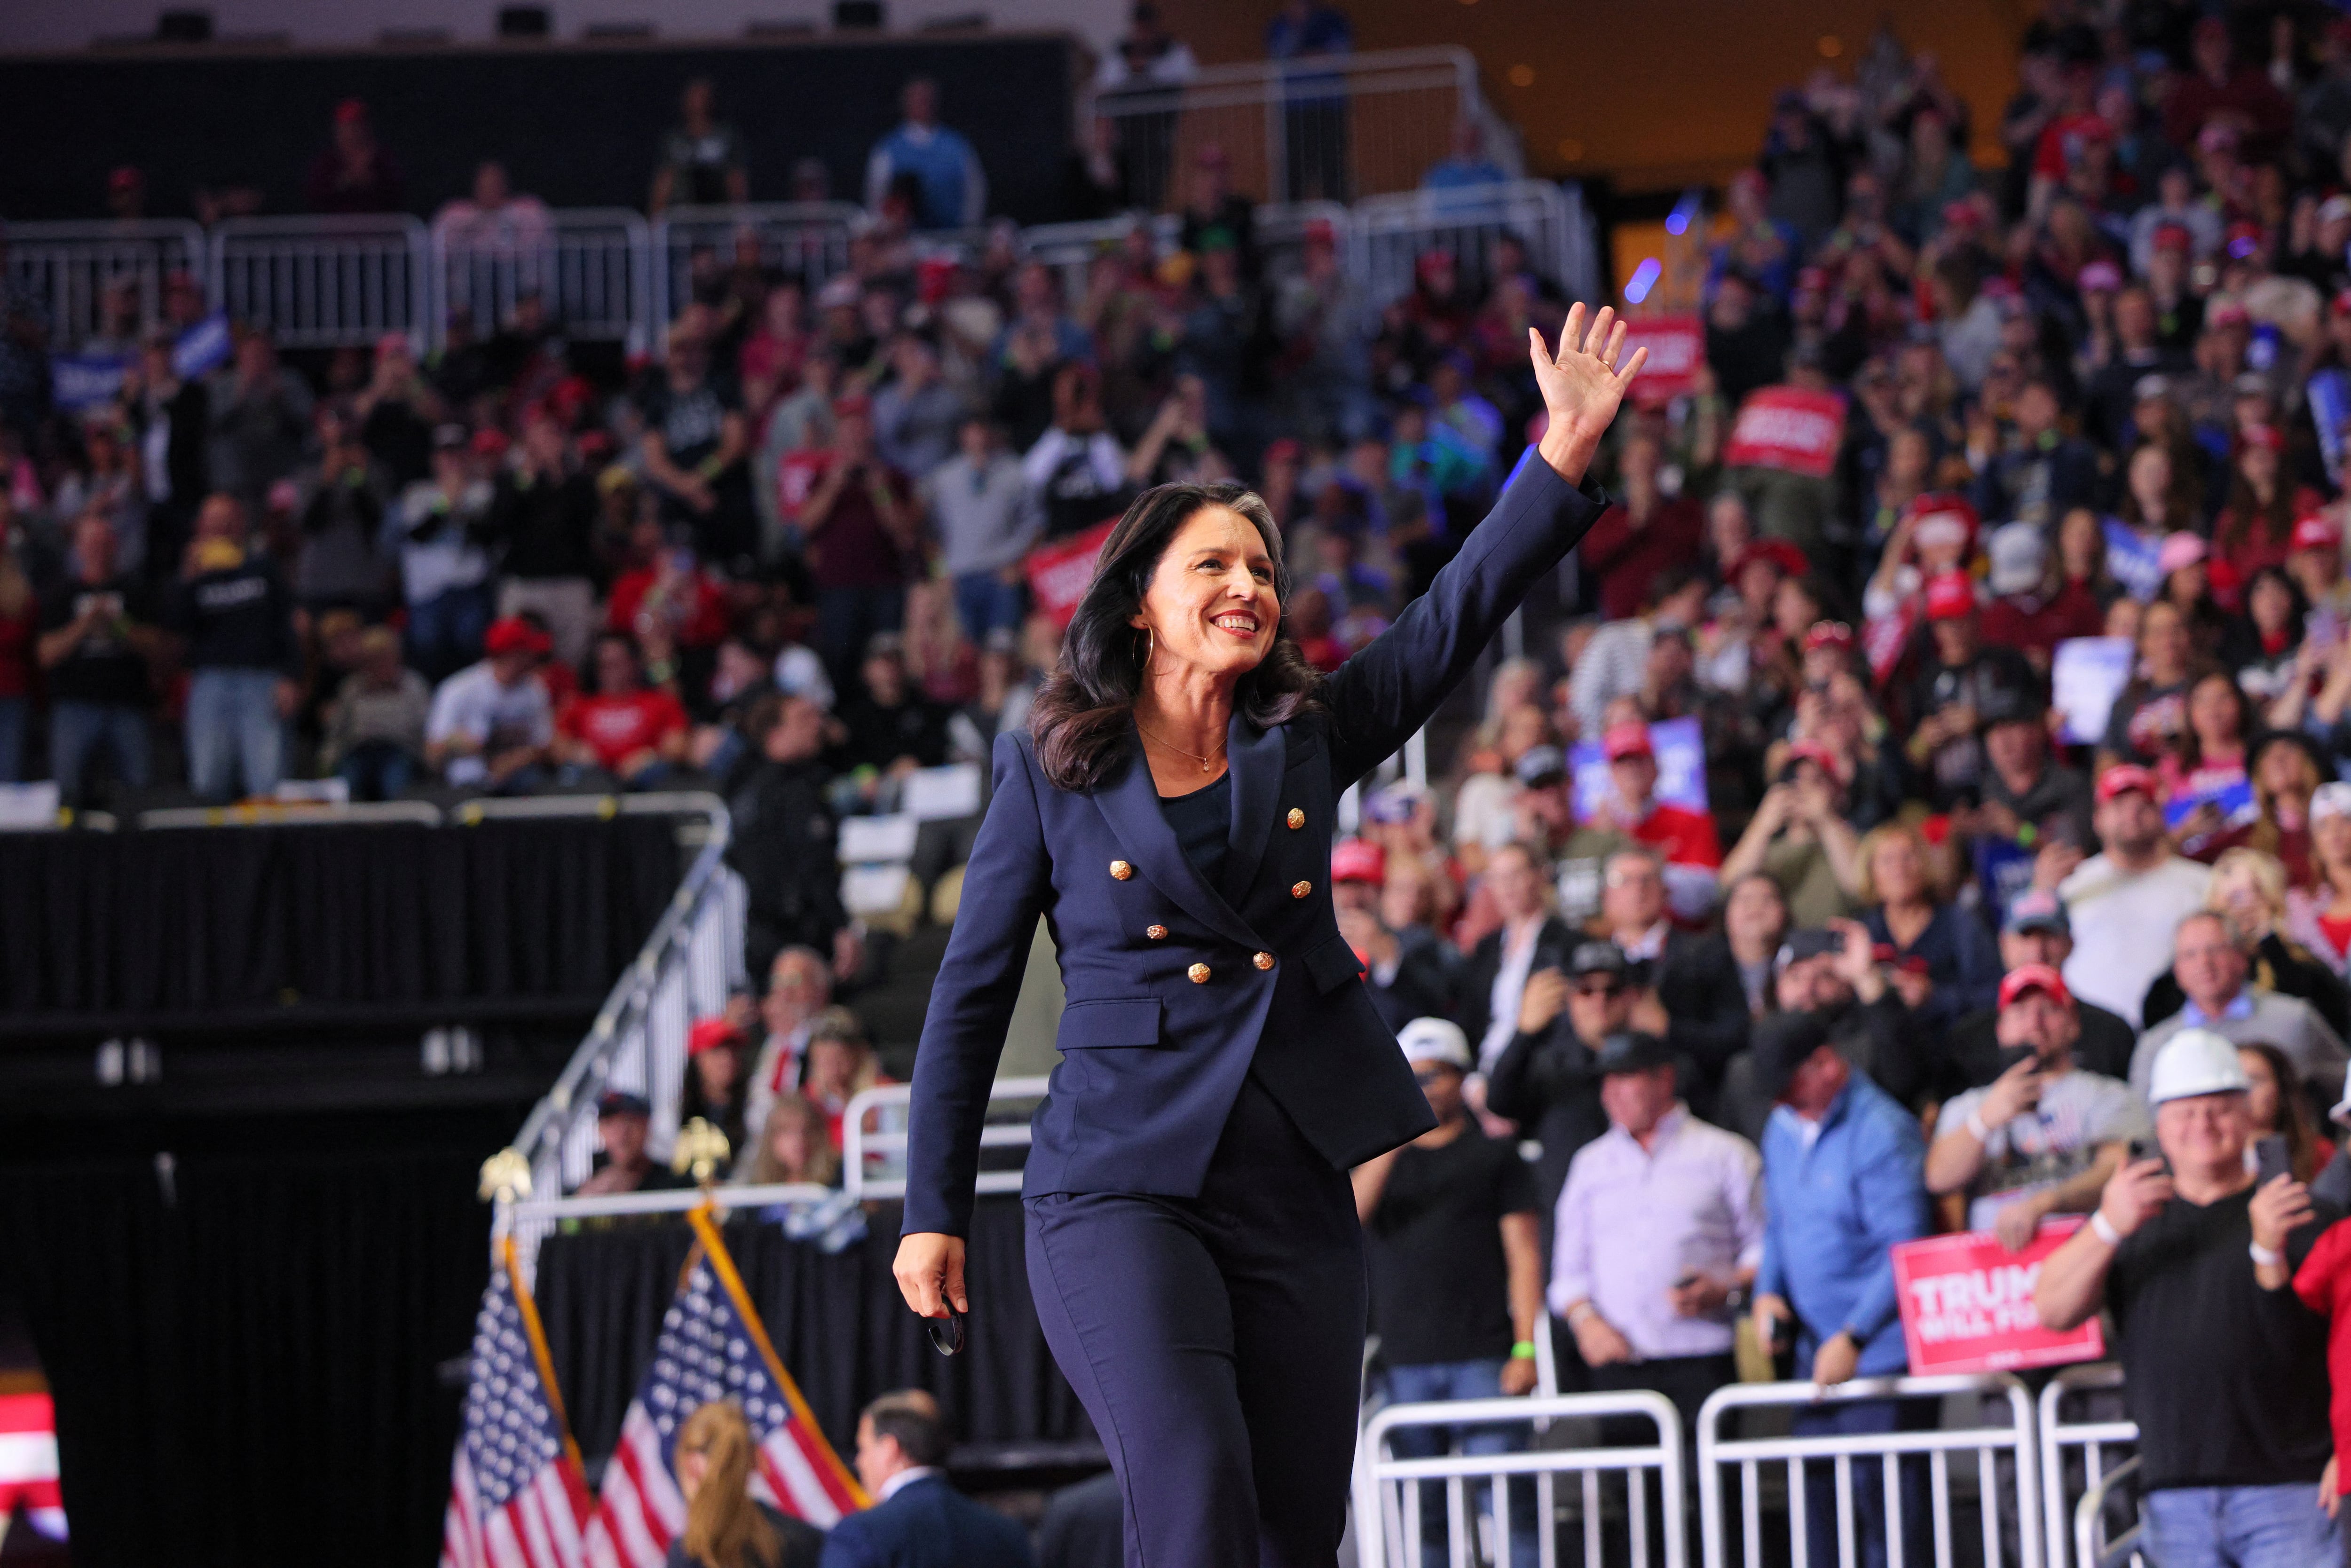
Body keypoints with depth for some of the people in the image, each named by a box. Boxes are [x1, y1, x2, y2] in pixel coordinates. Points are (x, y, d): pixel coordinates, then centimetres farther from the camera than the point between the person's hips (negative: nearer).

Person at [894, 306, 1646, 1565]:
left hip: (1294, 1196, 4)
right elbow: (972, 995, 7)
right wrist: (933, 1210, 6)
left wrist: (1564, 456, -15)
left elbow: (1461, 612, -1)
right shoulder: (1051, 773, 2)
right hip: (1122, 1187, -4)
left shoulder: (1305, 741, 9)